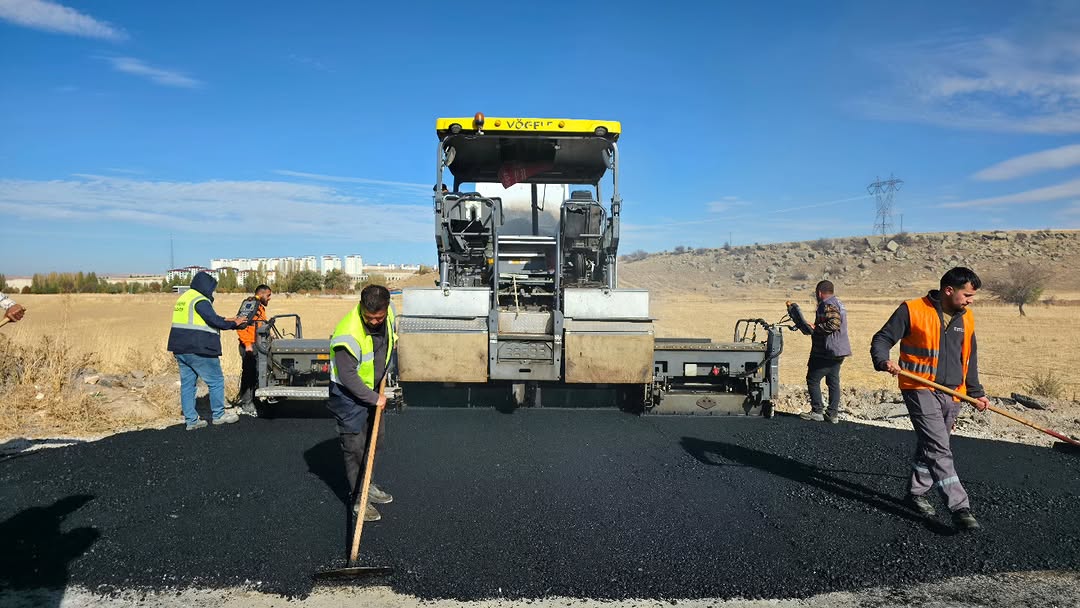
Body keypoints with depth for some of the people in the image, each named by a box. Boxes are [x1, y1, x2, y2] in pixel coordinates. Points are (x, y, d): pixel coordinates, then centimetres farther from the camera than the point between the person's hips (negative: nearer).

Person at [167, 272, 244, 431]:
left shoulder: (184, 298, 17)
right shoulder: (200, 300, -14)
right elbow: (214, 320, -19)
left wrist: (225, 320, 20)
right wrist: (234, 324, -5)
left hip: (180, 349, 10)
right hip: (198, 350, -10)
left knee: (187, 383, 10)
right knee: (216, 381, 3)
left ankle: (191, 420, 12)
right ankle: (218, 415, 11)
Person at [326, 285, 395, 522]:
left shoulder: (389, 314, -12)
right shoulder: (349, 334, -34)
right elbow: (348, 376, -27)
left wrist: (383, 375, 7)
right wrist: (374, 398, -20)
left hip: (372, 388, 8)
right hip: (348, 394, -8)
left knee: (375, 438, 19)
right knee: (355, 446, -3)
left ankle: (366, 485, 37)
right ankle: (358, 498, 10)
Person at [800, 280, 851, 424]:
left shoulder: (828, 305, -16)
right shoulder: (838, 303, 17)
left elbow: (834, 324, -28)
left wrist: (815, 327, -21)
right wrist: (815, 327, 16)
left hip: (828, 351, -10)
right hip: (839, 351, 10)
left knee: (813, 379, -1)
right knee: (833, 381, 11)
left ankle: (817, 411, 2)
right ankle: (833, 414, 12)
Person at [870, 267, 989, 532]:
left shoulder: (966, 318, 11)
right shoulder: (912, 310, -9)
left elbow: (970, 359, 22)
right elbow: (882, 339, -6)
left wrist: (976, 392, 22)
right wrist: (883, 361, -25)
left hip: (953, 394, 7)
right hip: (921, 390, -7)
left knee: (930, 447, 14)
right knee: (939, 449, -13)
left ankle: (916, 492, 29)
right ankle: (959, 508, -11)